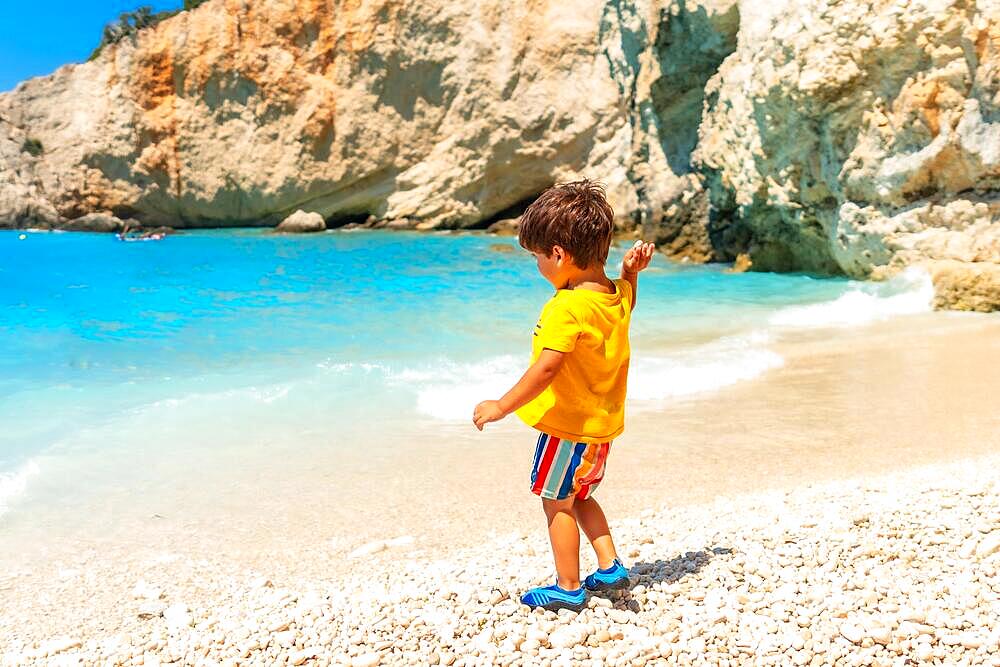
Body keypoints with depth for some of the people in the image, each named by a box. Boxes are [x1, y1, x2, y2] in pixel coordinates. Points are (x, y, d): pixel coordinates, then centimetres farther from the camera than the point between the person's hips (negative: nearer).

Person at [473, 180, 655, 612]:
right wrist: (631, 271, 11)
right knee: (579, 497, 26)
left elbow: (546, 369, -30)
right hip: (603, 423, 9)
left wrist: (501, 406, -23)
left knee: (558, 503, 8)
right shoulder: (618, 296, 0)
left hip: (568, 425, -9)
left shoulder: (566, 308, -26)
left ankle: (568, 588, 19)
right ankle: (610, 567, 26)